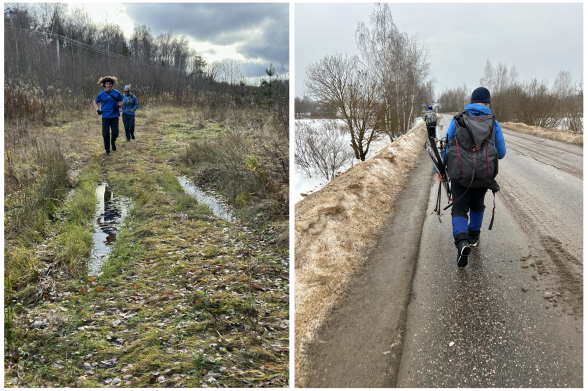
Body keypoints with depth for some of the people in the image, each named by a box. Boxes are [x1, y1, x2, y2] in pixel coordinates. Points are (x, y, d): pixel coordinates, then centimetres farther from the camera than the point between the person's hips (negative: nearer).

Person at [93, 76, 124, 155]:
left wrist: (118, 105, -7)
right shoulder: (101, 94, 2)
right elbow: (95, 102, 14)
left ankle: (113, 142, 34)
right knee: (106, 134, -3)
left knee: (115, 133, 0)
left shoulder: (116, 93, 2)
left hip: (115, 116, 0)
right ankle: (107, 149, 12)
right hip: (105, 117, 0)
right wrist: (97, 110, -3)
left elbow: (122, 101, 14)